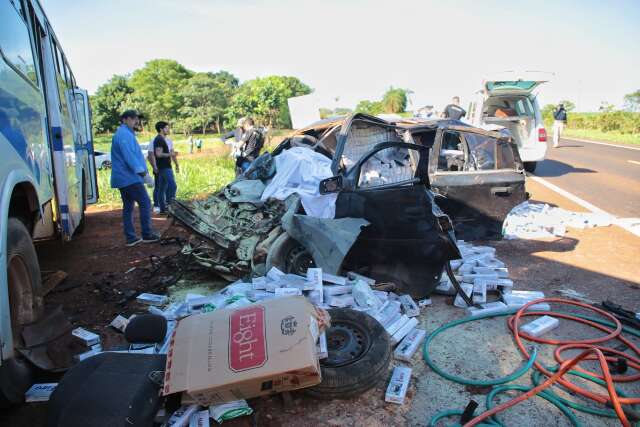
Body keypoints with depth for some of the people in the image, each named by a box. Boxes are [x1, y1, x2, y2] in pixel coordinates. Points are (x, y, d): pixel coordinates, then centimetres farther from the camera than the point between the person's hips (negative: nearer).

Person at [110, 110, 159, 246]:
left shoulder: (124, 133, 21)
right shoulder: (124, 134, -12)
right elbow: (129, 156, -22)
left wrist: (141, 171, 25)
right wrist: (142, 171, -24)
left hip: (123, 178, 11)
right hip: (130, 177, -11)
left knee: (128, 207, 10)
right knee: (145, 203, -5)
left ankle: (130, 238, 13)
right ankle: (147, 234, -1)